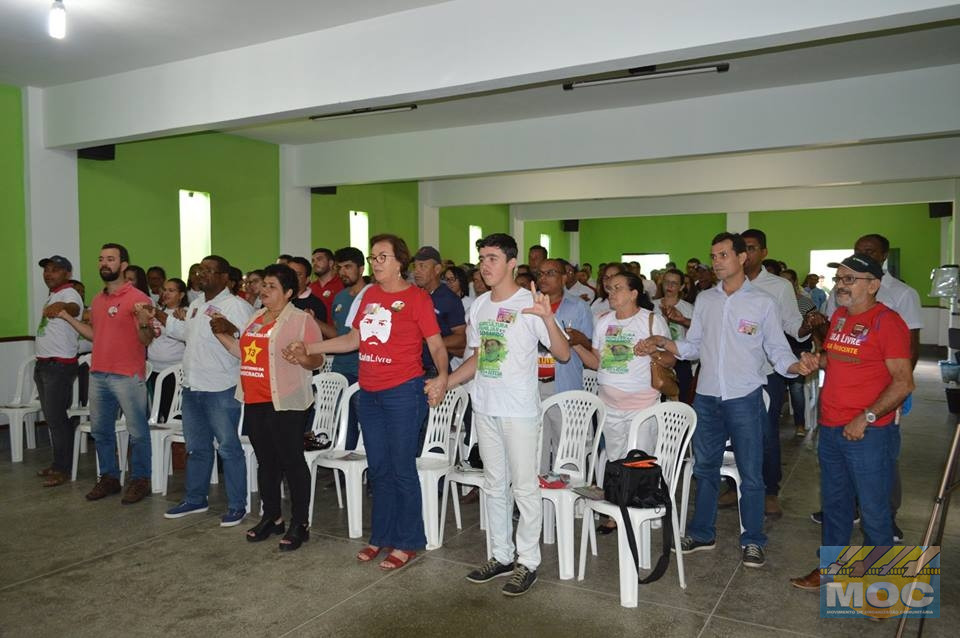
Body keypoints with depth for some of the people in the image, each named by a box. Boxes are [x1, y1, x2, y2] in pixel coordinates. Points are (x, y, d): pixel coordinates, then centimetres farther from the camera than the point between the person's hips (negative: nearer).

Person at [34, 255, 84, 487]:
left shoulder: (68, 294, -12)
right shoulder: (52, 296, 18)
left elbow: (74, 308, -37)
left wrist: (61, 307, -60)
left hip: (60, 365, -10)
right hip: (45, 364, 10)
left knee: (56, 417, -7)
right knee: (52, 416, 14)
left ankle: (62, 469, 0)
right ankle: (58, 463, 24)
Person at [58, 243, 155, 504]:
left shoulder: (137, 298, -10)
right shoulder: (98, 300, 13)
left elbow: (145, 339, -14)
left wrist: (144, 322, -34)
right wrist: (68, 317, 21)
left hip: (128, 376, -8)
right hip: (98, 375, 8)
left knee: (137, 432, 1)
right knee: (100, 430, 15)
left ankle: (140, 480, 13)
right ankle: (109, 477, 28)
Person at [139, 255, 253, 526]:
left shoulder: (236, 306, -12)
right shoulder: (195, 305, 15)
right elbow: (185, 331, 31)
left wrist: (225, 331, -32)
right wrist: (157, 317, 26)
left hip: (221, 389, -8)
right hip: (191, 387, 9)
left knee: (228, 447, -1)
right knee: (196, 447, 18)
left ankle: (237, 505, 9)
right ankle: (195, 499, 32)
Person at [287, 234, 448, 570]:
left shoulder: (417, 297, -8)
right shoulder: (369, 294, 11)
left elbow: (436, 345, -10)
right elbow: (354, 338, 16)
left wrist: (442, 376, -28)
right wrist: (308, 348, 13)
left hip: (403, 391, -7)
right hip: (369, 393, 7)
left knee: (402, 469, 1)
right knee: (378, 469, 15)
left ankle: (407, 543, 16)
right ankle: (381, 536, 29)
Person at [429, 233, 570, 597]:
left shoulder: (529, 303, -11)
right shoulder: (479, 305, 9)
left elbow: (563, 354, -17)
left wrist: (547, 318, -33)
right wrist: (446, 381, 6)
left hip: (519, 411, -7)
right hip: (484, 408, 7)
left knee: (524, 487, 1)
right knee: (494, 485, 15)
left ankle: (528, 562, 15)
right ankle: (501, 556, 28)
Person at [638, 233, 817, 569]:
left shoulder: (763, 302, -3)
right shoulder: (704, 300, 8)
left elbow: (778, 351, -2)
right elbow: (693, 347, 9)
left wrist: (797, 366, -22)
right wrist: (663, 343, -8)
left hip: (745, 398, -4)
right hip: (706, 397, 4)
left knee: (751, 474, 5)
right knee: (705, 468, 15)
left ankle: (752, 540, 22)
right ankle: (702, 533, 29)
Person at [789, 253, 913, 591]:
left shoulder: (887, 321, -13)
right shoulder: (838, 317, 10)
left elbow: (903, 382, -16)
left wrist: (866, 418, -20)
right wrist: (817, 360, 4)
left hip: (869, 434, -7)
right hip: (831, 429, 8)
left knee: (873, 510, 5)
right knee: (834, 503, 19)